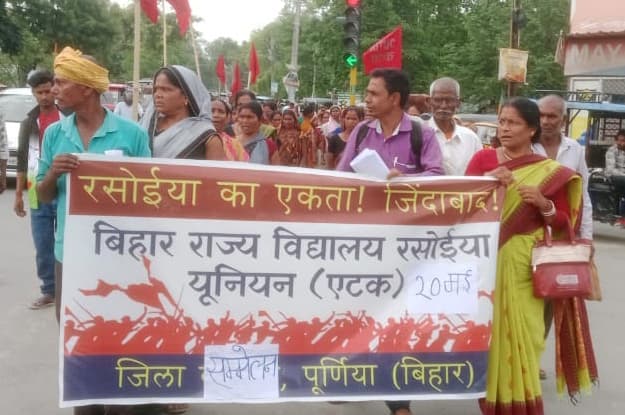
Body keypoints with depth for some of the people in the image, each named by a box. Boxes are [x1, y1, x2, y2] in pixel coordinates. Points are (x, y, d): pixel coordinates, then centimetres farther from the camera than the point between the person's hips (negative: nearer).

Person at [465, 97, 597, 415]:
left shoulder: (552, 172, 3)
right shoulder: (483, 158, 4)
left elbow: (563, 223, 4)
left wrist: (543, 204, -14)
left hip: (525, 264, -1)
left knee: (521, 334, 0)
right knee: (488, 330, 4)